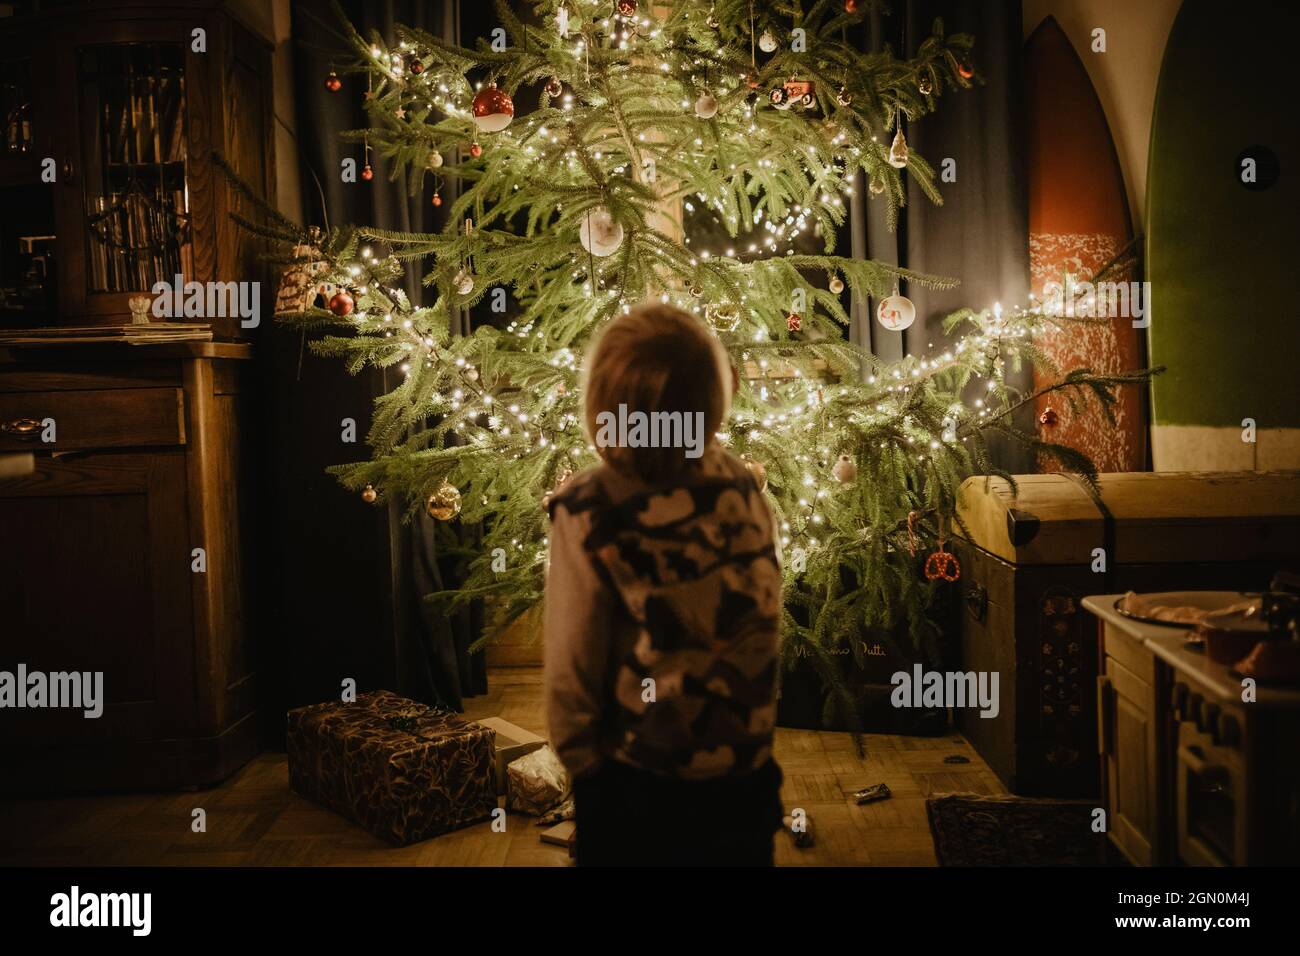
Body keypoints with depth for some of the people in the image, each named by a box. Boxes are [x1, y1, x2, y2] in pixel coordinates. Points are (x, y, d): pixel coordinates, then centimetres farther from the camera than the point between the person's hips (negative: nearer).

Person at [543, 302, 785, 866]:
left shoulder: (589, 513, -20)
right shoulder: (743, 488, -10)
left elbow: (572, 666, -14)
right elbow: (759, 627, -5)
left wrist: (579, 760, 1)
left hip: (635, 785, -3)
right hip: (746, 775, 3)